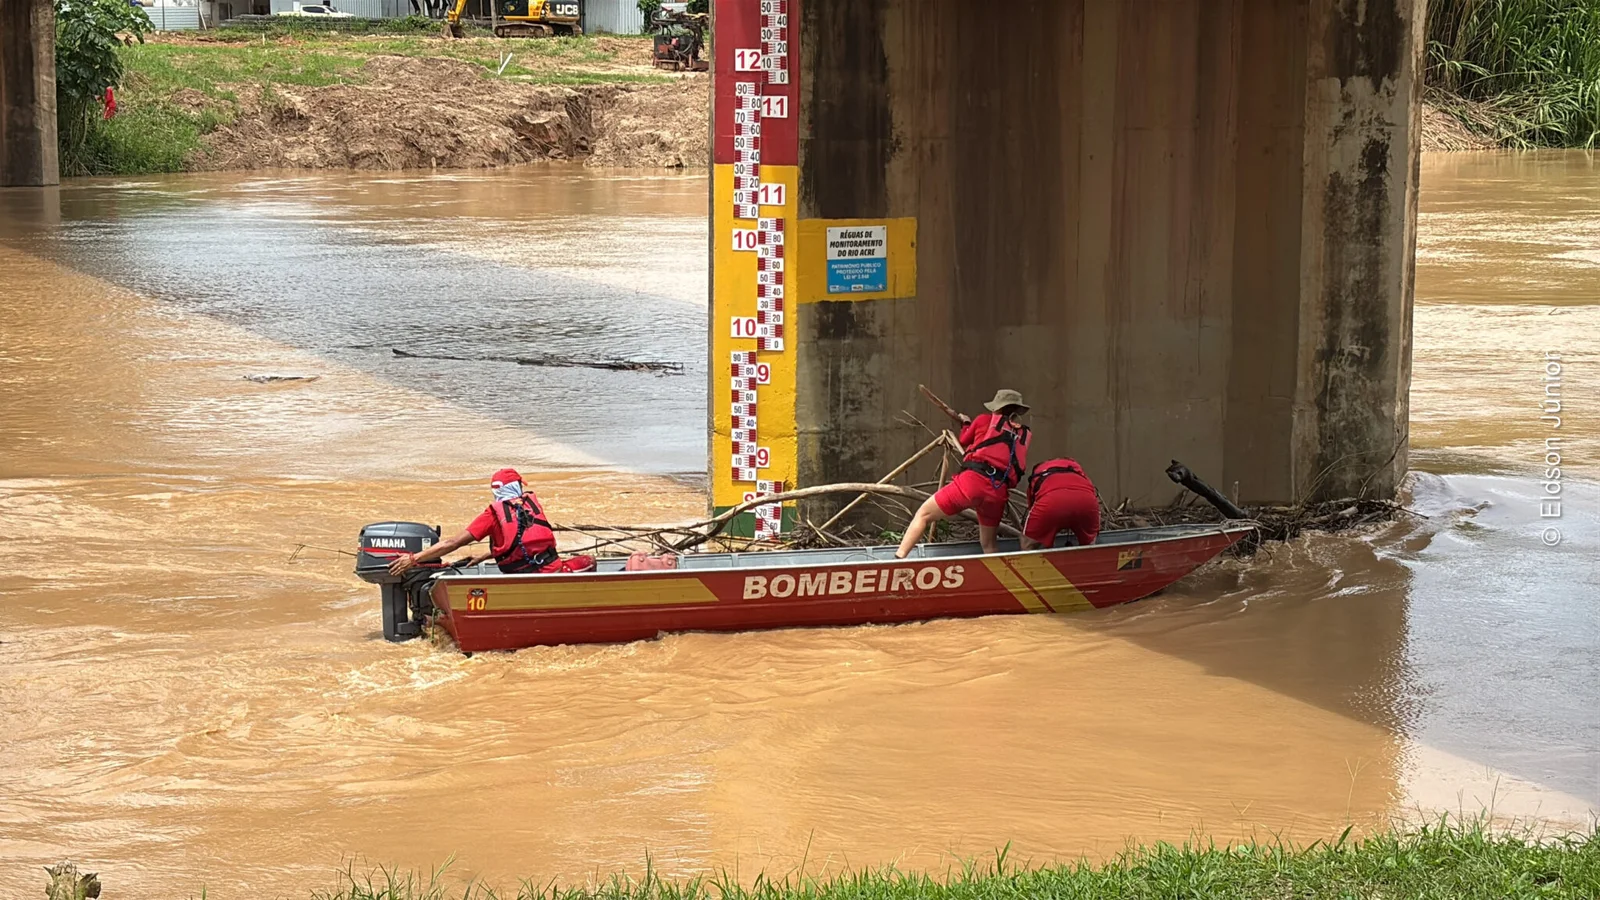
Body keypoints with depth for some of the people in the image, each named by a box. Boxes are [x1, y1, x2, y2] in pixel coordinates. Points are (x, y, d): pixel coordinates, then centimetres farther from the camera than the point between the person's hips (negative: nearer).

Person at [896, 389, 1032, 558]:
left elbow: (964, 441, 27)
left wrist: (966, 424, 49)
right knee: (988, 544, 21)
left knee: (923, 515, 5)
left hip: (973, 481, -3)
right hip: (998, 493, 3)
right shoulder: (1025, 436, 18)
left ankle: (899, 559, -8)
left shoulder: (985, 421, 13)